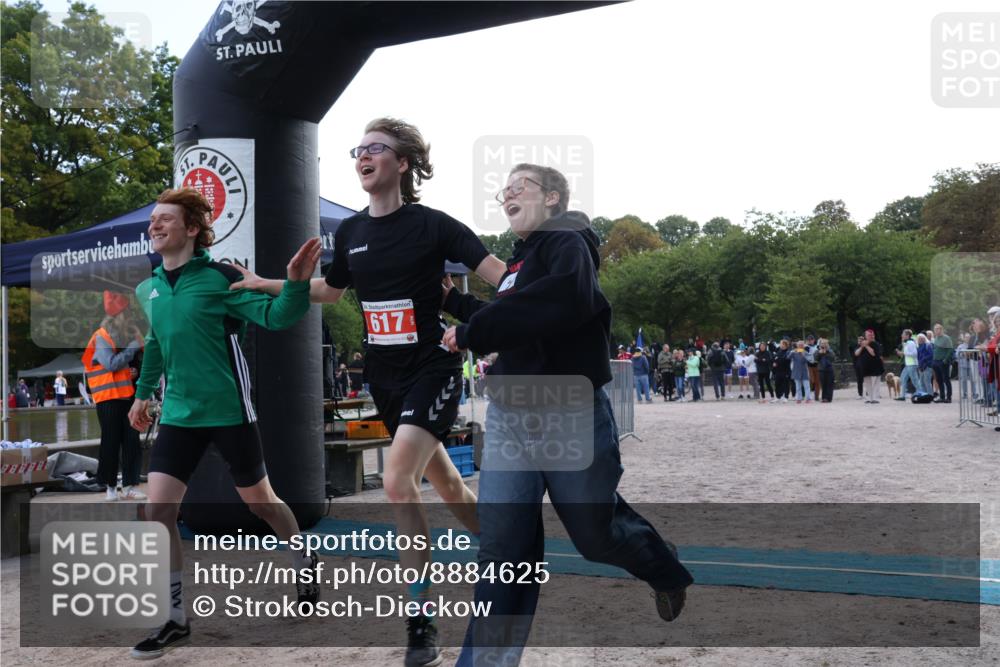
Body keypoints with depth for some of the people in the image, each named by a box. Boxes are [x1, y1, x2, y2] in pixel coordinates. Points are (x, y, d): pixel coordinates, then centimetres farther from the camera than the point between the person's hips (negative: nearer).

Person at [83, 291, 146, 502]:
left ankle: (129, 486, 5)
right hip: (109, 397, -6)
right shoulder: (101, 338, -8)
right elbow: (111, 363, -21)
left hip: (129, 395, 6)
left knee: (132, 441, 1)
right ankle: (109, 486, 9)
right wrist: (132, 348, -16)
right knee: (111, 441, -1)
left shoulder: (130, 334, 13)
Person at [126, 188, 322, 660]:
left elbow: (275, 316, -19)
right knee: (158, 509, -5)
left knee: (259, 501, 10)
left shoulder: (219, 277, -11)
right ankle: (175, 618, 8)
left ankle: (305, 564, 38)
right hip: (178, 415, 5)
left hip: (228, 411, -5)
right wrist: (143, 393, 29)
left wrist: (296, 284, -36)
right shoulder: (147, 291, 7)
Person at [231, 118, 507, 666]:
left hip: (433, 368, -6)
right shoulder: (350, 232, 6)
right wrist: (265, 284, 17)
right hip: (385, 376, 6)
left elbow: (500, 276, -15)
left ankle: (422, 622, -8)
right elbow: (329, 290, 22)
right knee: (443, 481, 16)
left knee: (398, 482, -20)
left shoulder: (432, 225, -11)